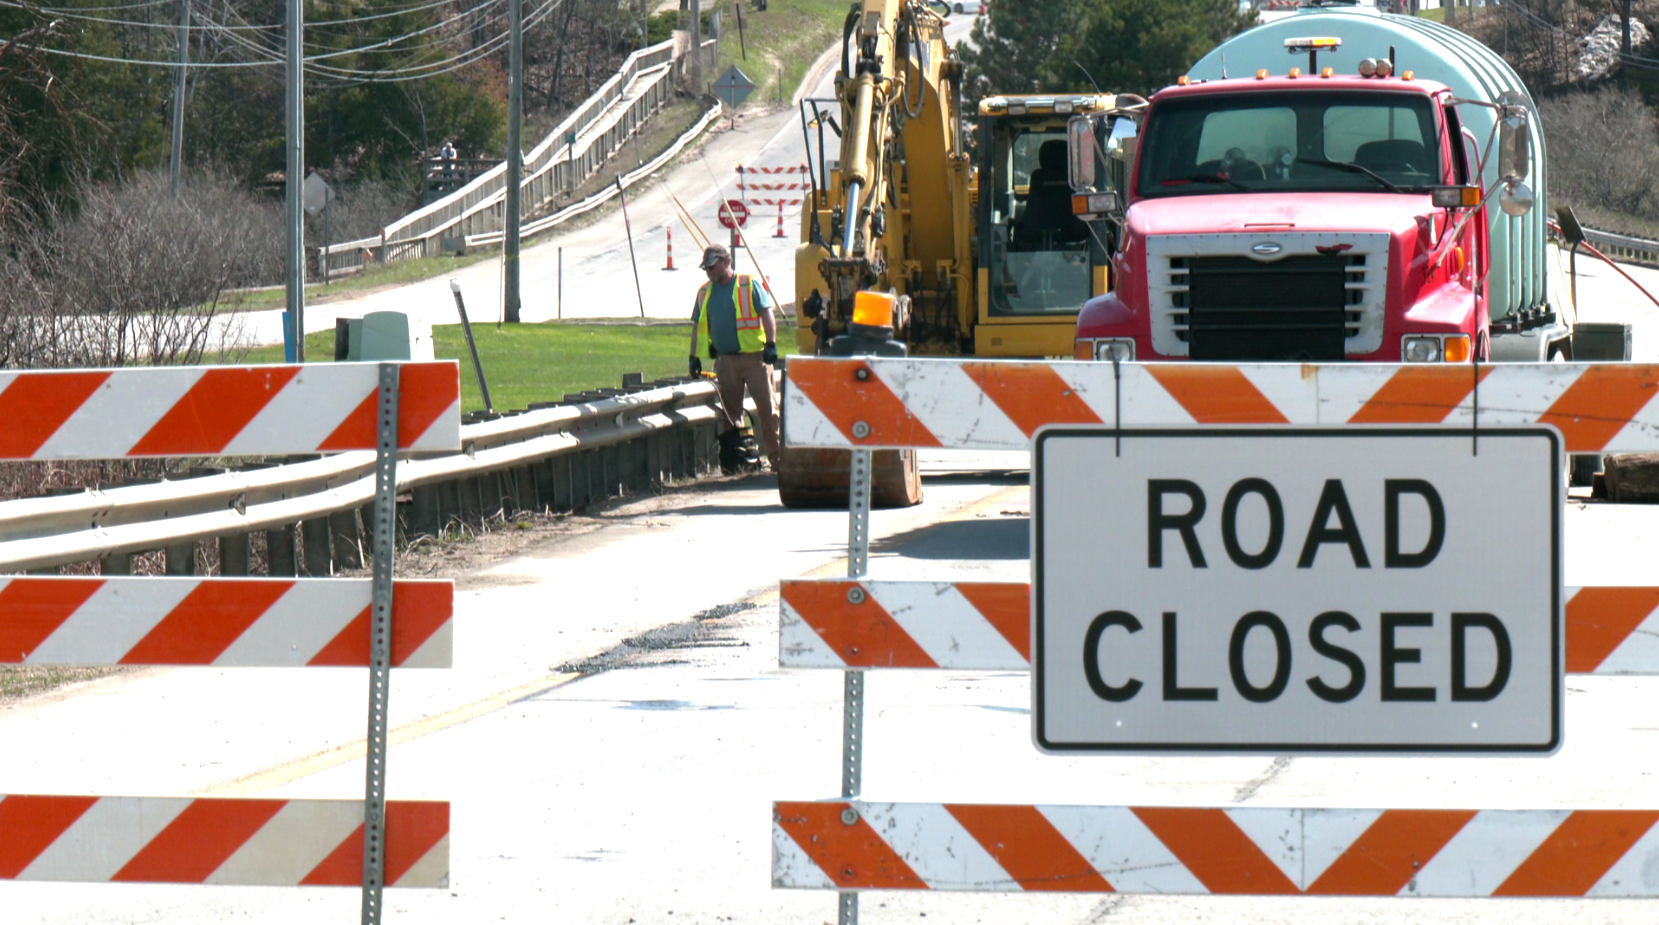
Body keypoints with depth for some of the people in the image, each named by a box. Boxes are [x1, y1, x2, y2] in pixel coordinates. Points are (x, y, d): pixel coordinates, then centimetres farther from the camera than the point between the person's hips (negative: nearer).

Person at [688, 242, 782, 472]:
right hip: (725, 360, 5)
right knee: (729, 411, 6)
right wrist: (694, 356, 11)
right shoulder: (705, 292, 14)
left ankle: (778, 457, -4)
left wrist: (771, 345, -14)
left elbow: (767, 314, -5)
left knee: (766, 407, -6)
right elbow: (698, 326, 18)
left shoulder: (749, 285, -1)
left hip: (754, 356, -5)